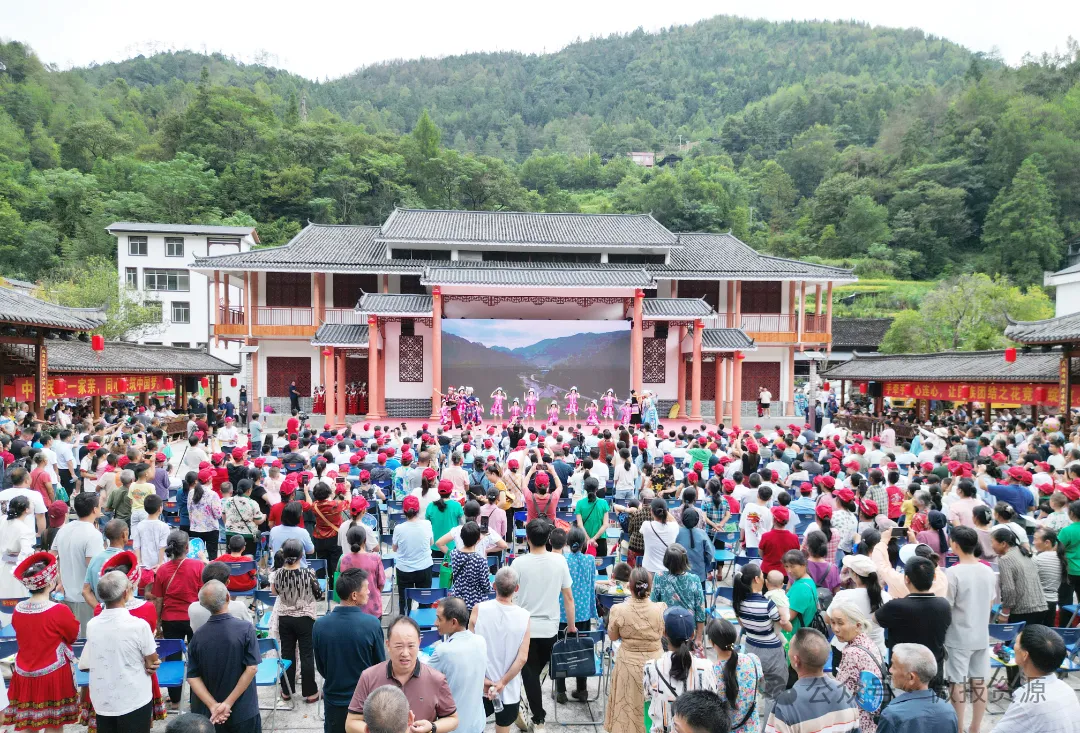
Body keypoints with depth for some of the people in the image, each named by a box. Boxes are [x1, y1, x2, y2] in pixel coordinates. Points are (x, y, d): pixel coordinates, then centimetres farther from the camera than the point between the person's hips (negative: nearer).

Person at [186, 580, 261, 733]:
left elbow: (192, 676, -8)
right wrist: (229, 703, -14)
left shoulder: (198, 636, -7)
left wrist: (213, 705, -12)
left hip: (208, 713, 3)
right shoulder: (245, 629, -15)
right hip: (243, 711, -2)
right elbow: (252, 668, -19)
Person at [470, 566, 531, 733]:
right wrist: (502, 683, -7)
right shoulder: (524, 616, -11)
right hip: (510, 690, 0)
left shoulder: (479, 610, -12)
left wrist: (481, 679, -4)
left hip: (480, 687, 0)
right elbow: (522, 658, -12)